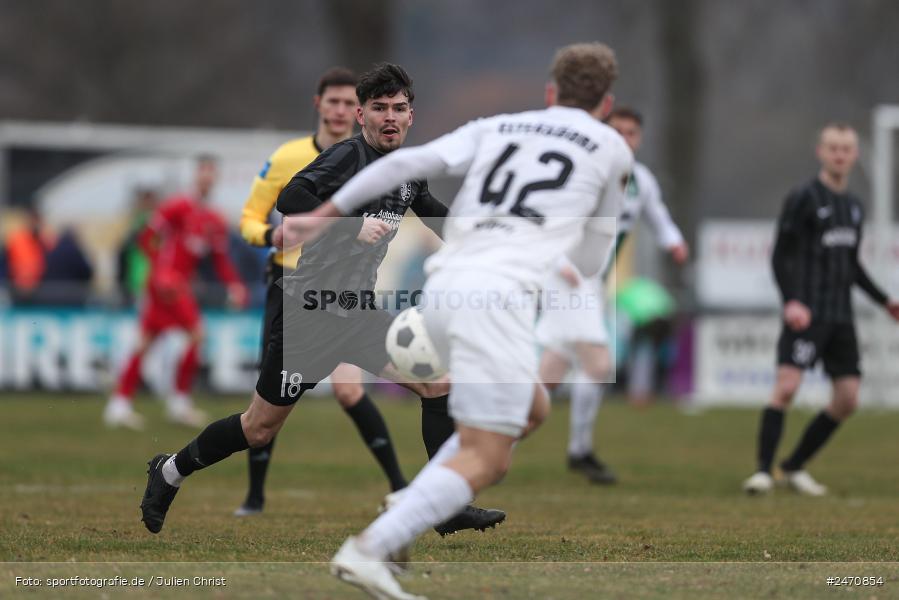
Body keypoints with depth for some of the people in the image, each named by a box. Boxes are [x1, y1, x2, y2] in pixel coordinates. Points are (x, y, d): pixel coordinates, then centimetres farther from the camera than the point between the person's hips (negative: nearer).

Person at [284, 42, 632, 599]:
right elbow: (589, 264, 23)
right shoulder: (613, 149, 14)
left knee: (531, 412, 24)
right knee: (485, 460, -5)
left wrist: (324, 216, 7)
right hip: (498, 299, -6)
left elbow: (404, 163, 6)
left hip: (444, 291, 6)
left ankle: (403, 519, 11)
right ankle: (369, 550, -23)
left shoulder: (493, 129, 23)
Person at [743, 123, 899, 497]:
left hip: (841, 318, 7)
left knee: (848, 399, 3)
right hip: (806, 313, -7)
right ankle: (763, 471, -13)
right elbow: (780, 256, -8)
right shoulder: (803, 199, -4)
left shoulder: (854, 206, 16)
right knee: (786, 387, -18)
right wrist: (791, 301, -21)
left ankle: (795, 467, 14)